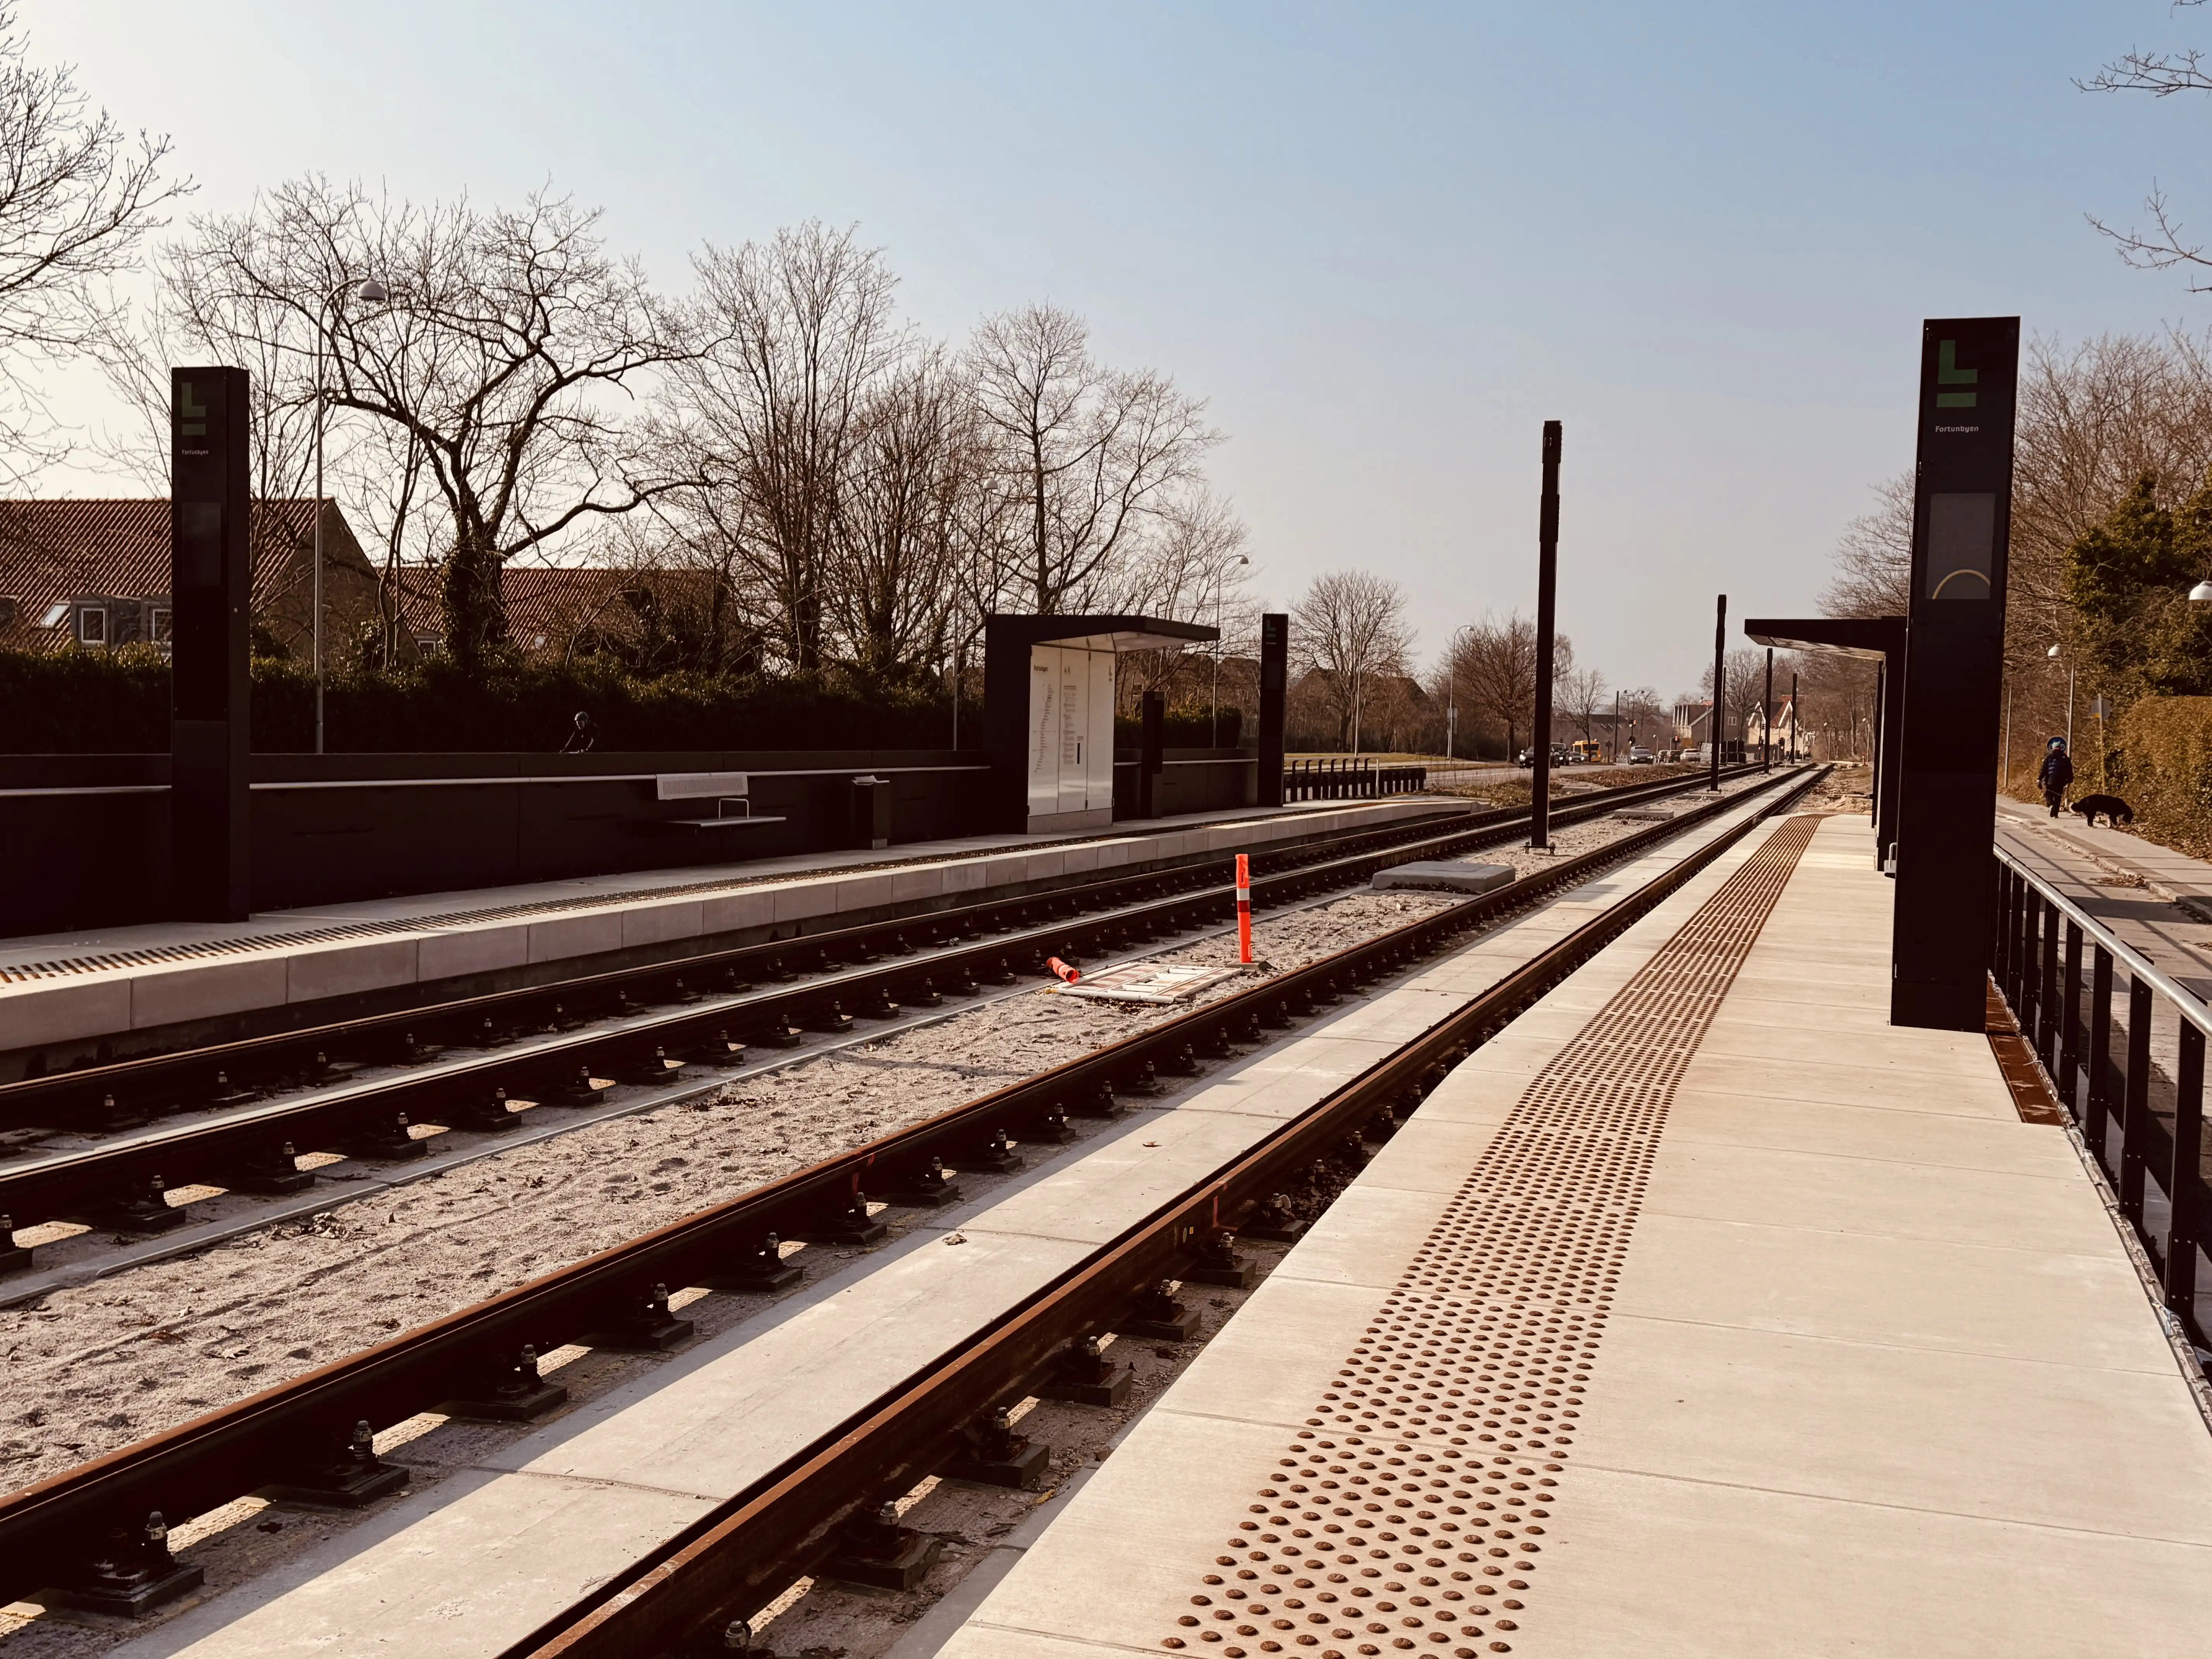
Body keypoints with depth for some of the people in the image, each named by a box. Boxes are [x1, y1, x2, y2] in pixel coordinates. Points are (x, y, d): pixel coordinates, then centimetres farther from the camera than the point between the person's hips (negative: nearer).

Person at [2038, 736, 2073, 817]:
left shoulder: (2049, 757, 1)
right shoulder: (2066, 759, 9)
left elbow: (2044, 769, -4)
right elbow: (2070, 771, 10)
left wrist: (2039, 779, -4)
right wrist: (2070, 780, 17)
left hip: (2050, 780, -2)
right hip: (2061, 781, 2)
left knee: (2048, 794, 7)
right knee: (2058, 798, 10)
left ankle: (2051, 805, -24)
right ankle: (2056, 814, 6)